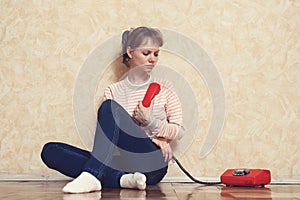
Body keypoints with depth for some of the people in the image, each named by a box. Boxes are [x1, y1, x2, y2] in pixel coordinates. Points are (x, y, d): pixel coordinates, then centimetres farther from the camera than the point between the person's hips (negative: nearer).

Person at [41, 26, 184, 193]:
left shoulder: (165, 88, 12)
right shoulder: (113, 91, 14)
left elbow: (179, 132, 10)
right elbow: (112, 135, 5)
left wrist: (150, 122, -8)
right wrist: (155, 139, -8)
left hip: (152, 165, -3)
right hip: (122, 164, 3)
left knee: (110, 107, -25)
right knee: (50, 150, -16)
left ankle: (91, 175, -35)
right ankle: (122, 179, -31)